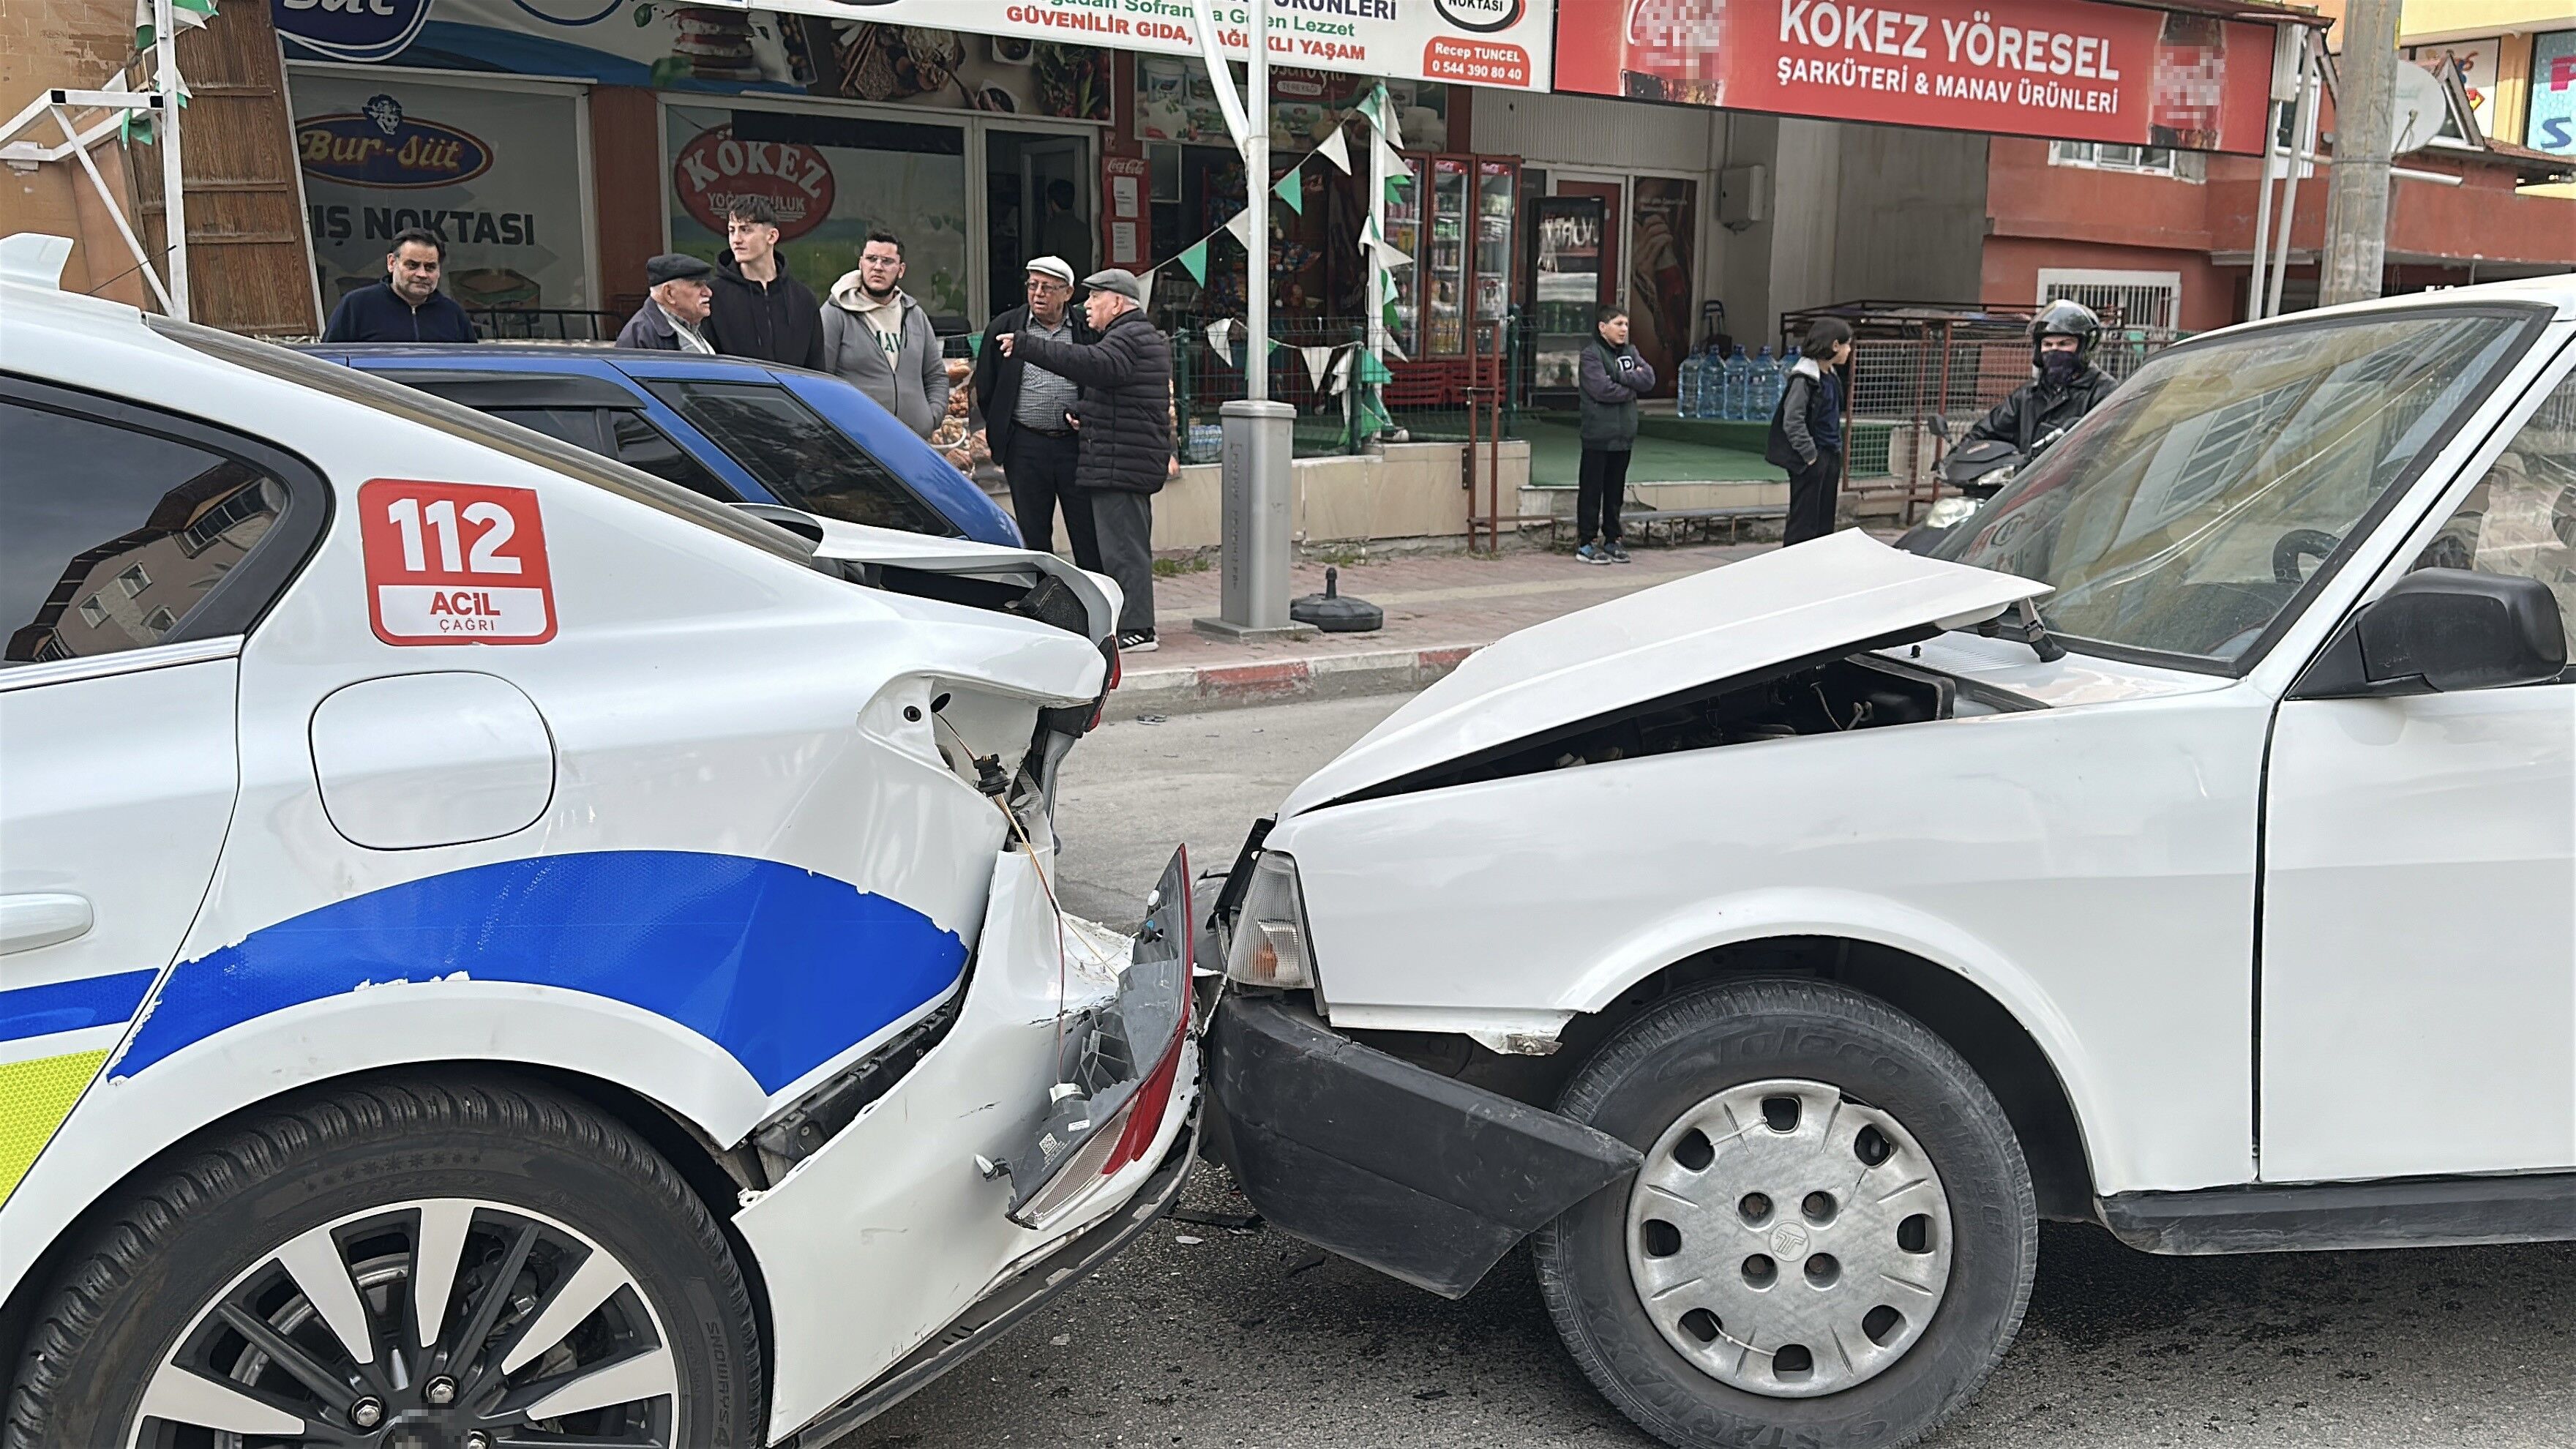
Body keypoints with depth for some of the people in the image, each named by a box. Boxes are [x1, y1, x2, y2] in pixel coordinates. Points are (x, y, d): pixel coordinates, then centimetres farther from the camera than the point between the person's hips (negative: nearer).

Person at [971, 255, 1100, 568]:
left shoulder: (1087, 330, 3)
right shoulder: (1005, 327, 6)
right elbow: (984, 387, 12)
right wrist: (1001, 432, 11)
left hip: (1076, 443, -1)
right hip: (1025, 445, 1)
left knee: (1089, 532, 1)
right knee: (1033, 534, 7)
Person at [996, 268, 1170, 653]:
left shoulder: (1129, 338, -12)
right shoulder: (1145, 336, 23)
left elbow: (1093, 364, -31)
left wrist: (1026, 346, -34)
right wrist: (1086, 413, 9)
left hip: (1119, 466, -11)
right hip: (1136, 464, 11)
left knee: (1122, 547, -9)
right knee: (1129, 546, 14)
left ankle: (1135, 629, -8)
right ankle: (1136, 625, 20)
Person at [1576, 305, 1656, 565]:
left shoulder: (1630, 353, 13)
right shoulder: (1591, 355, -8)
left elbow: (1649, 379, 0)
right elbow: (1602, 389, -20)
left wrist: (1620, 376, -12)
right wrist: (1632, 388, -5)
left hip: (1624, 435, 6)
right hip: (1598, 435, -6)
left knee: (1616, 489, 12)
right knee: (1592, 489, -1)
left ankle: (1612, 538, 20)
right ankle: (1586, 542, 4)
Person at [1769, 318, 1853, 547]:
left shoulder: (1831, 377, 12)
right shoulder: (1804, 377, -14)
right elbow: (1793, 421, -18)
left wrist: (1837, 454, 11)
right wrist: (1810, 455, -16)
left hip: (1831, 458, 9)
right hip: (1811, 461, -9)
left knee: (1825, 524, 12)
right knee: (1804, 526, -4)